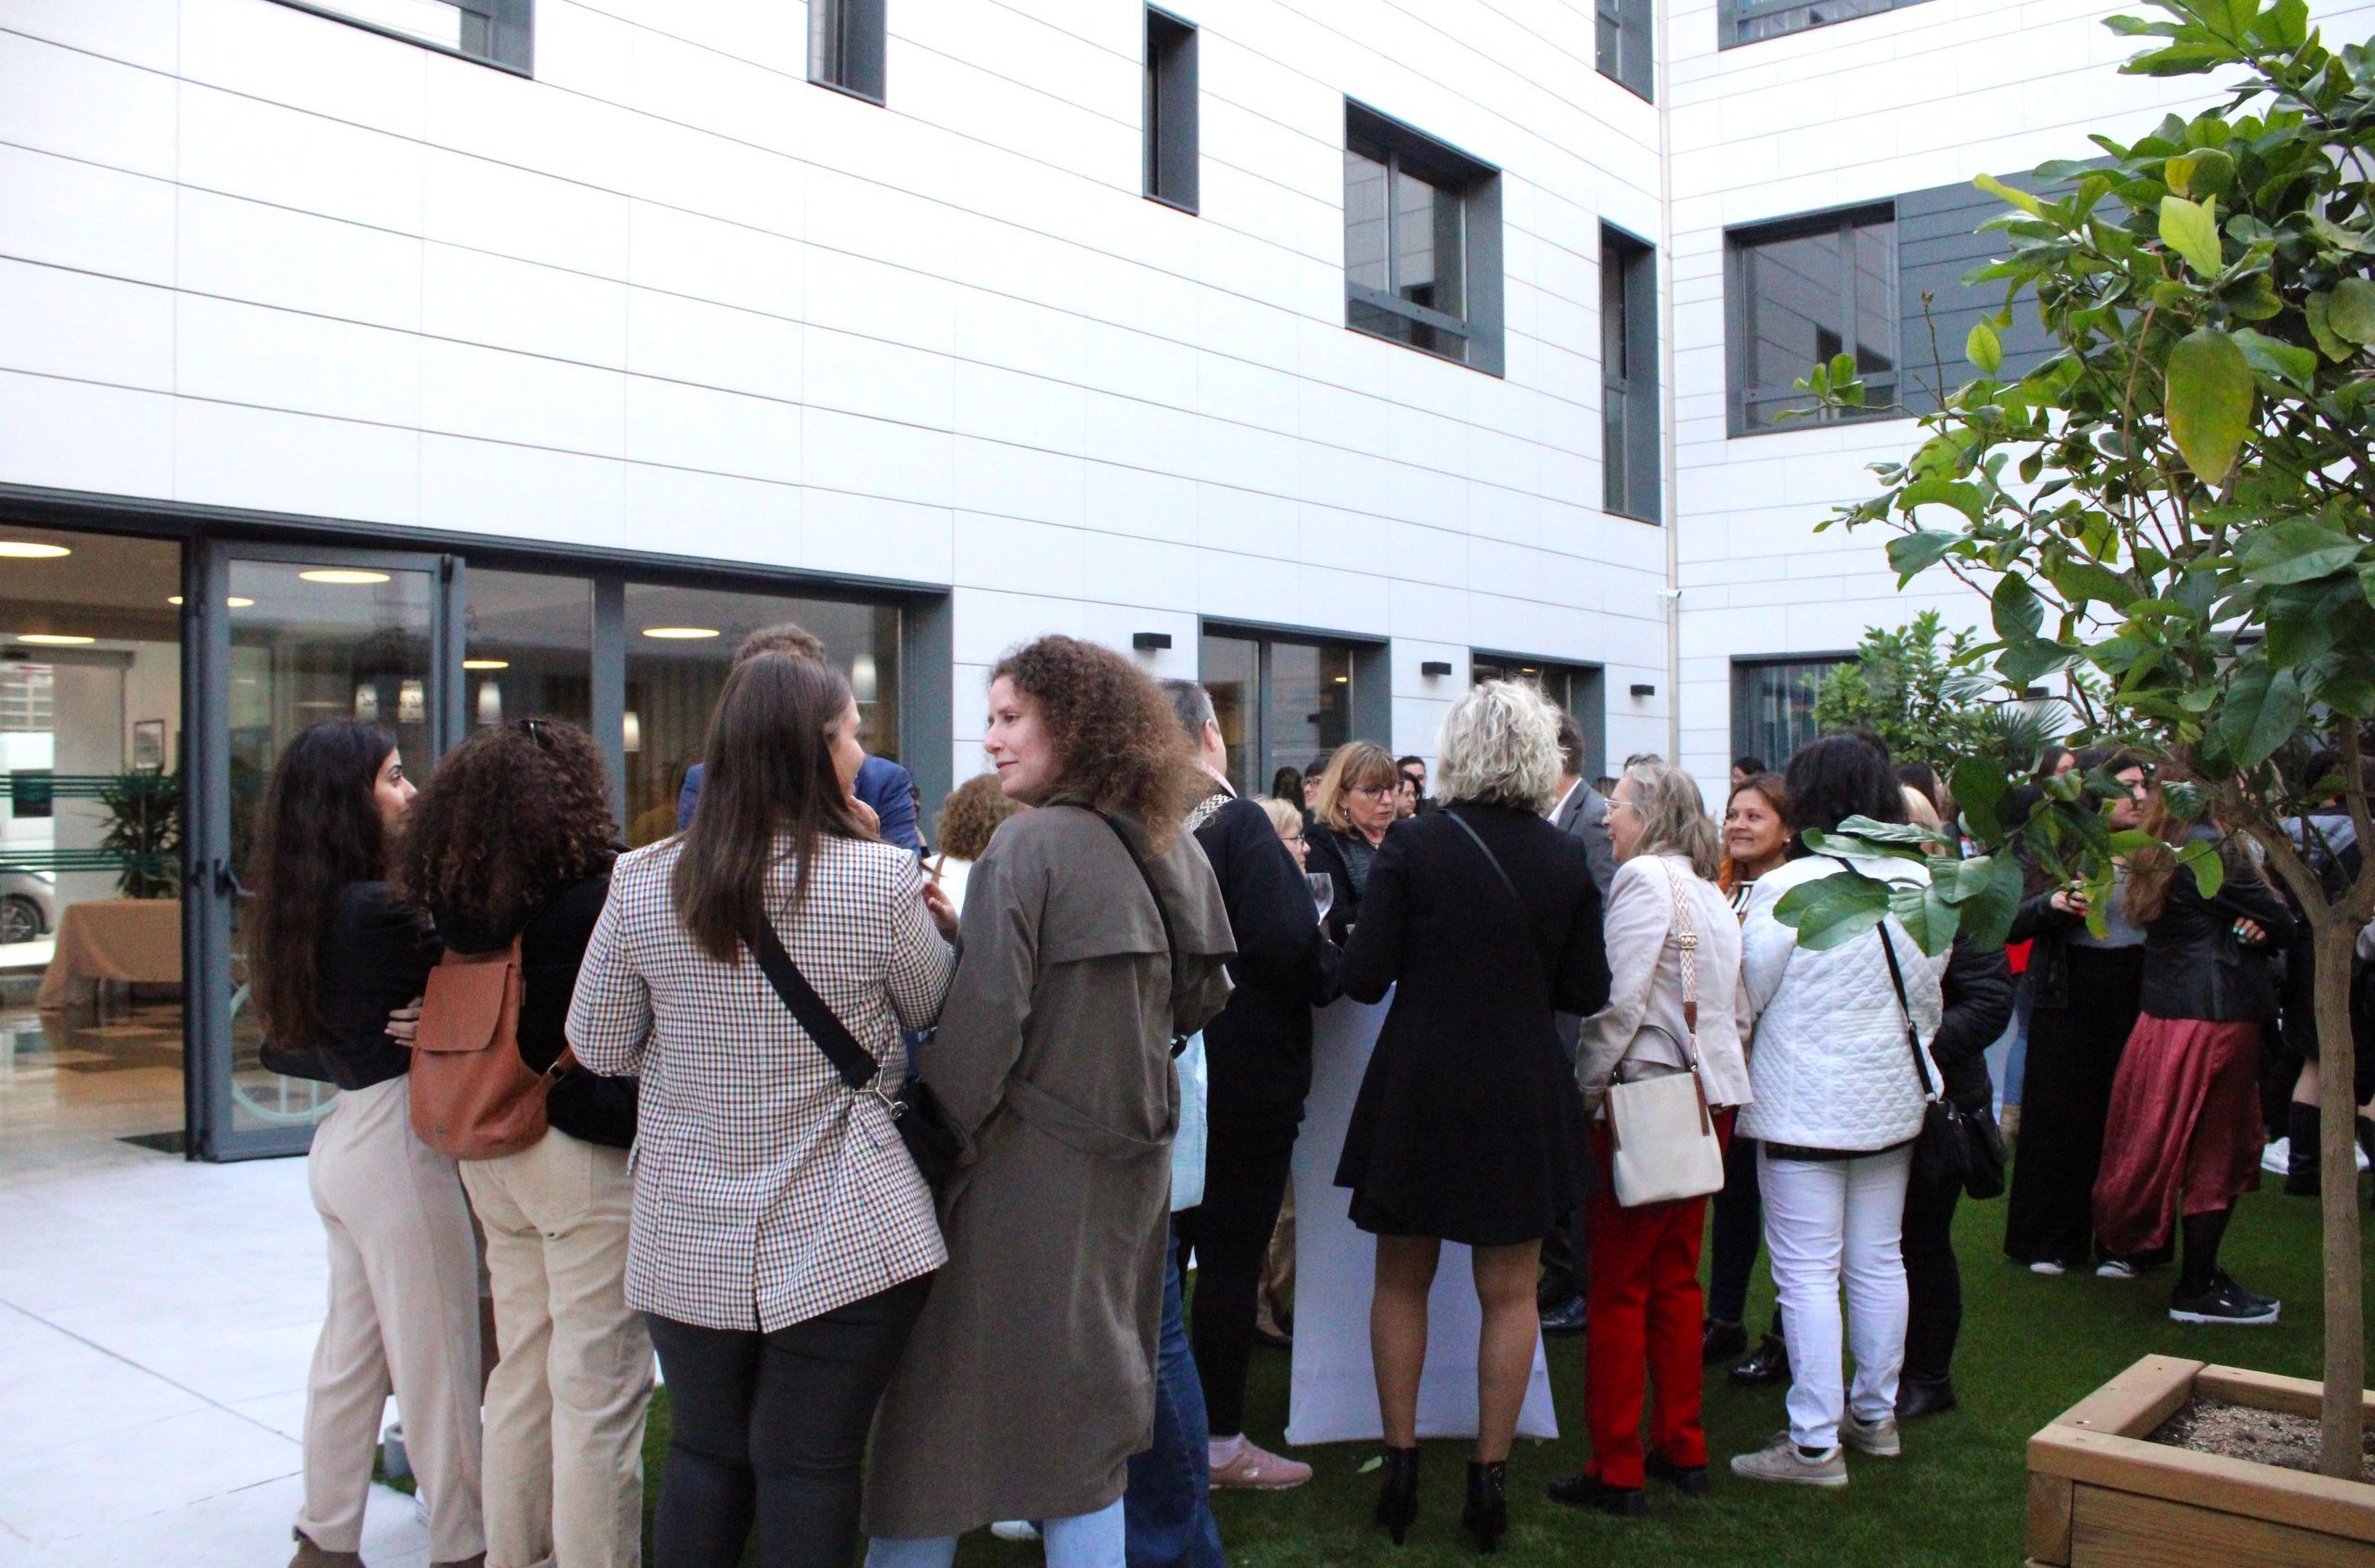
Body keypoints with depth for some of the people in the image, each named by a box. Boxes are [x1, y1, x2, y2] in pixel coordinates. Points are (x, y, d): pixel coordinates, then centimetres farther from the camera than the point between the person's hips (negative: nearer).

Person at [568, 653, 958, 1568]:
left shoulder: (641, 883, -6)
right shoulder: (881, 881, -14)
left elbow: (597, 1048, 3)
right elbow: (933, 1010, 3)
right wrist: (939, 925, 21)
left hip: (688, 1236, 3)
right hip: (843, 1236, -3)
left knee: (703, 1455, 18)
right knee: (810, 1465, 8)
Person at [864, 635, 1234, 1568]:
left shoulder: (1027, 845, -15)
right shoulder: (1176, 848, 5)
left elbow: (984, 1017, -18)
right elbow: (1202, 995, 14)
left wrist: (939, 1140, -10)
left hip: (1034, 1164, -6)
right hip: (1137, 1154, 7)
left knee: (951, 1394, 8)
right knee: (1090, 1412, 17)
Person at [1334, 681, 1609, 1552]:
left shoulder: (1411, 845, -11)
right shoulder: (1567, 859, -4)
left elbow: (1364, 978, -12)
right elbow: (1587, 991, 1)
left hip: (1418, 1090, -1)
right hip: (1524, 1096, 2)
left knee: (1401, 1284, 14)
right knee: (1509, 1294, 12)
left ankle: (1401, 1467, 19)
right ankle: (1490, 1475, 16)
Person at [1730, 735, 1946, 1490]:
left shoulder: (1786, 889, -17)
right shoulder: (1921, 885, 2)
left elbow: (1746, 994, -10)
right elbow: (1928, 998, 12)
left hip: (1805, 1105, -7)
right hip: (1891, 1098, 7)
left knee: (1807, 1273, -1)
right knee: (1879, 1261, 16)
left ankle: (1815, 1443, 3)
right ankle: (1876, 1414, 30)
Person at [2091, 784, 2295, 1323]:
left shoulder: (2154, 854, 10)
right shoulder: (2212, 848, -17)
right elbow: (2282, 924, -11)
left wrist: (2250, 928, -4)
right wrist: (2262, 924, 9)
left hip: (2162, 1011, 9)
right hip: (2216, 1017, -9)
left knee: (2171, 1145, 16)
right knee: (2216, 1151, 0)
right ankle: (2197, 1289, 7)